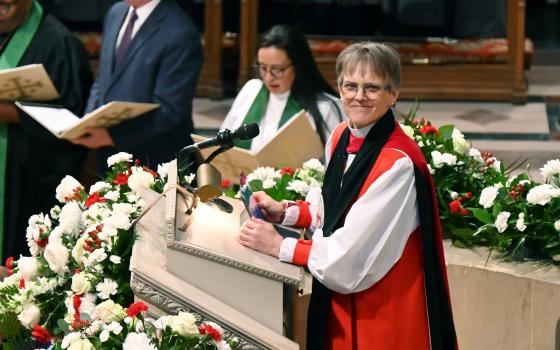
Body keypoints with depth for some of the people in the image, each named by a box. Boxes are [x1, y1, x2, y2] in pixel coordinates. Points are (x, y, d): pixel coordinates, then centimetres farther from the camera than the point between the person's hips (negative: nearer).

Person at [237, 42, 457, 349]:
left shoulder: (398, 163, -25)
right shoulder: (340, 137, 0)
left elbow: (352, 253, -25)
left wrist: (279, 246, -17)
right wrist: (285, 212, 0)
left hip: (385, 308, -7)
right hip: (339, 299, 7)